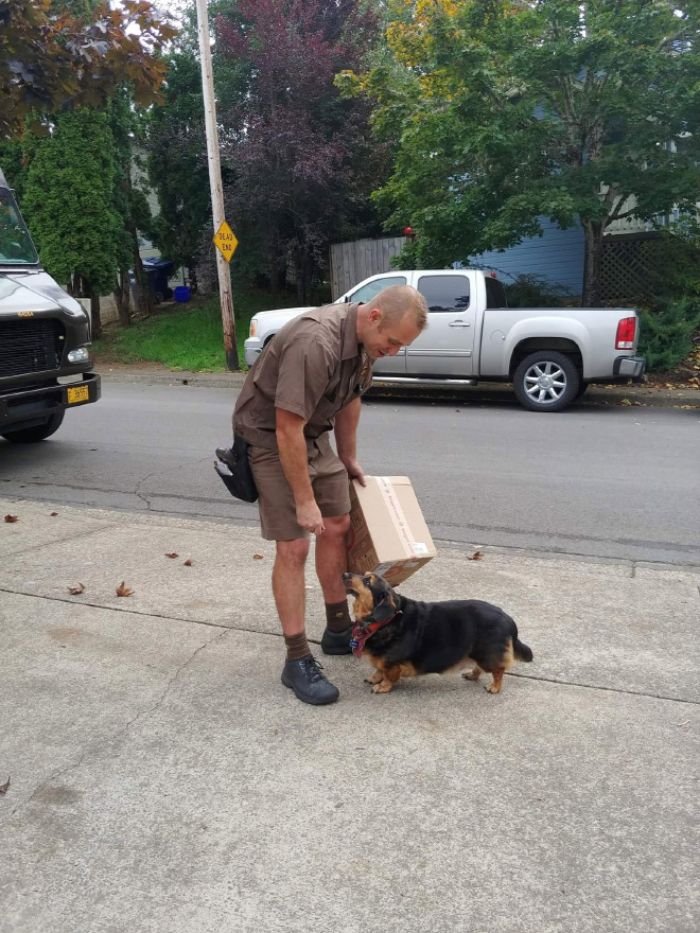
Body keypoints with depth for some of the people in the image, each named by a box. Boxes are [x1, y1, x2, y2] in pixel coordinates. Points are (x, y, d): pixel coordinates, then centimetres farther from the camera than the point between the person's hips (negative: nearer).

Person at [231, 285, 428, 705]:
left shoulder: (366, 338, -5)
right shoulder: (315, 343, -33)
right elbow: (287, 429, -30)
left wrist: (349, 459, 19)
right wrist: (304, 500, -23)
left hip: (314, 434, 9)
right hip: (270, 436, -9)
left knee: (338, 525, 11)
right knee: (294, 547, -9)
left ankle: (339, 630, 27)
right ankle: (298, 661, 3)